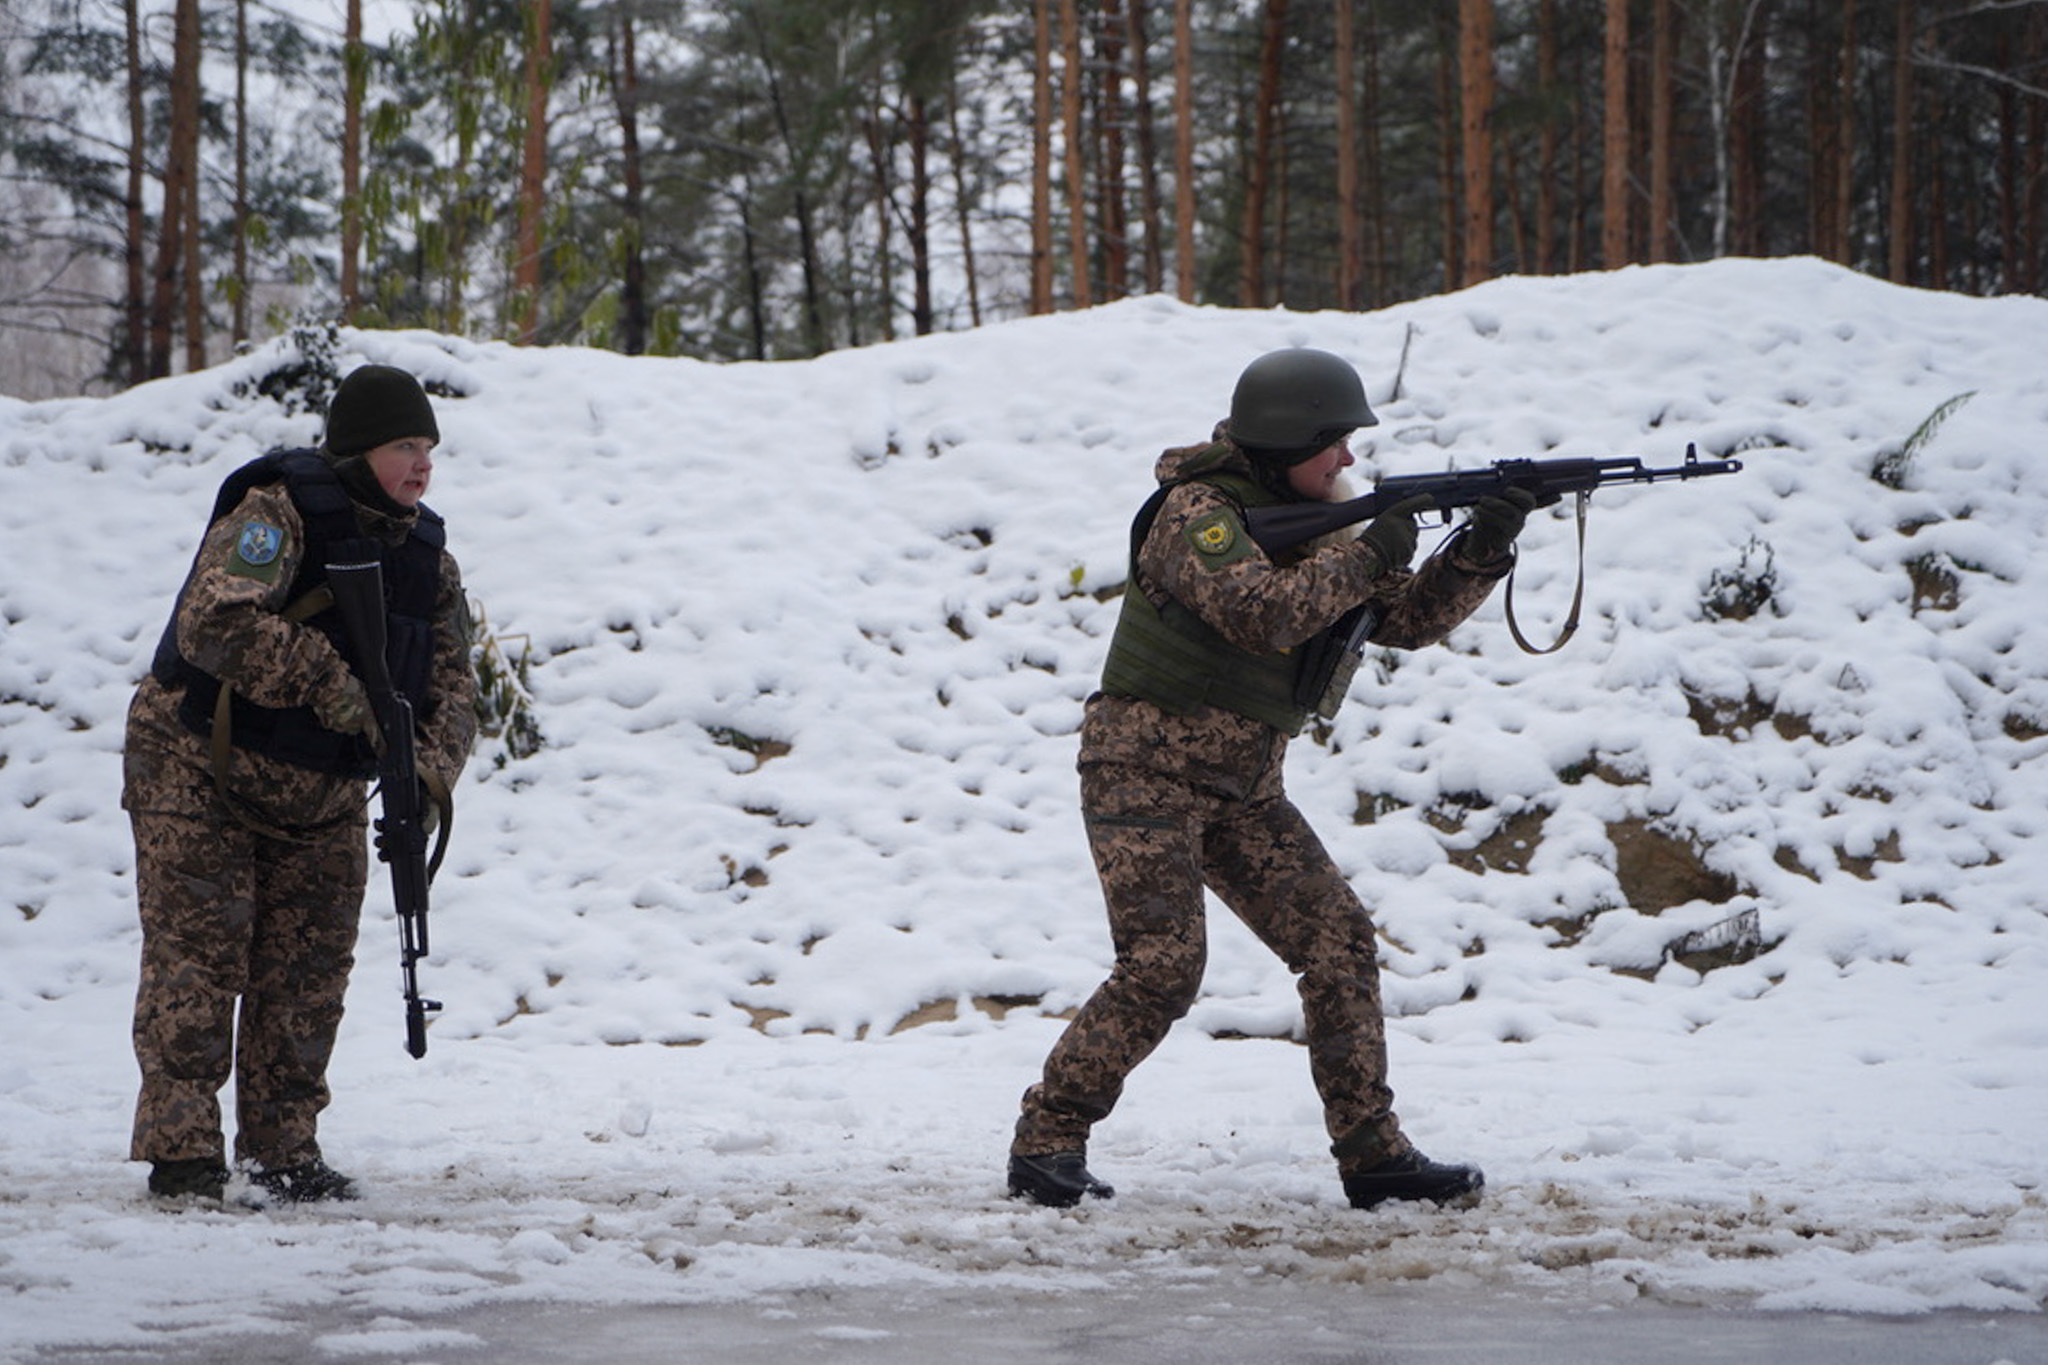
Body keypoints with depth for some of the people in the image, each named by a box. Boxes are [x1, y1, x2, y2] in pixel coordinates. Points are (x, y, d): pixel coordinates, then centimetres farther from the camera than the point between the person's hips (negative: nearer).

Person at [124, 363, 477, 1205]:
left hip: (322, 802, 6)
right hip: (196, 772, -6)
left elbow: (451, 679, 0)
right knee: (195, 957, -9)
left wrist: (431, 765, -21)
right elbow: (213, 623, -32)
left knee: (307, 975, 3)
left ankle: (283, 1151, 11)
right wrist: (326, 681, -35)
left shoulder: (427, 556, 3)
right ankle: (180, 1152, -8)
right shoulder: (276, 513, -18)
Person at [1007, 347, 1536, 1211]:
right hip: (1146, 767, -8)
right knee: (1162, 965, -17)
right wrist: (1368, 553, -19)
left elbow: (1408, 620, 11)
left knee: (1339, 941, -2)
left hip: (1242, 787, 8)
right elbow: (1260, 613, -29)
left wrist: (1482, 550, -4)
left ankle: (1372, 1156, 1)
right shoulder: (1197, 512, -13)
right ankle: (1046, 1143, -4)